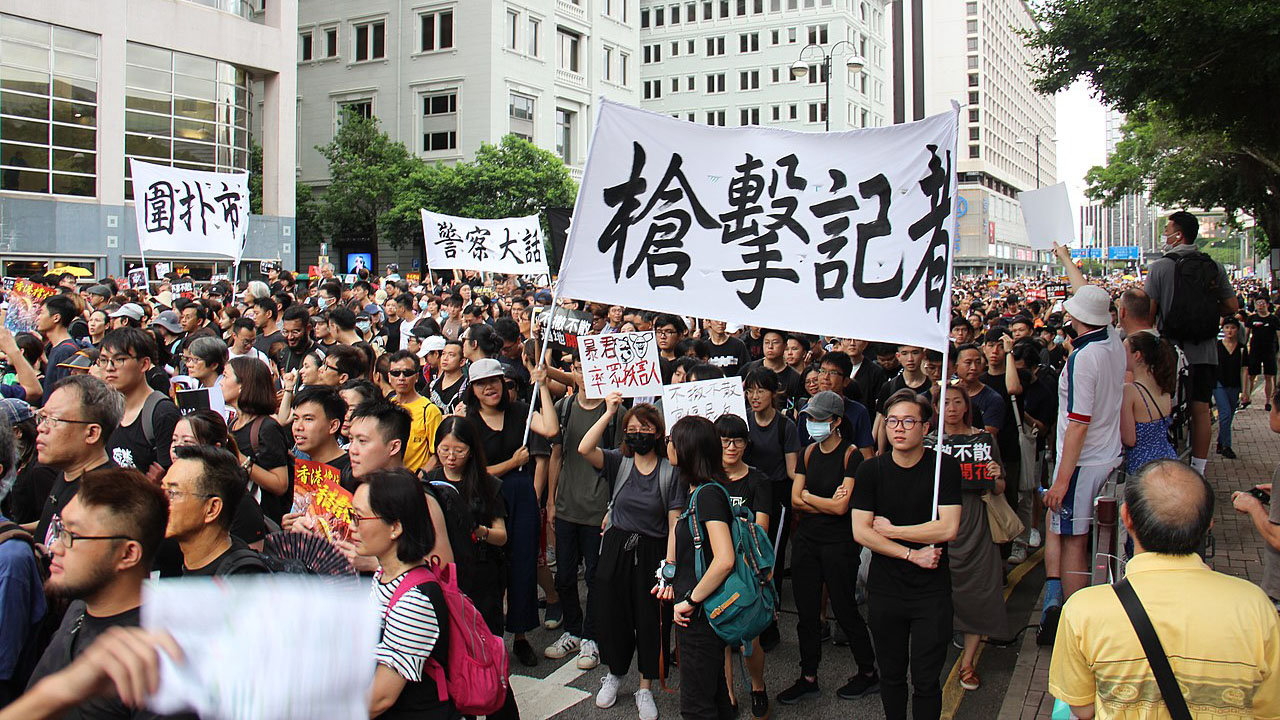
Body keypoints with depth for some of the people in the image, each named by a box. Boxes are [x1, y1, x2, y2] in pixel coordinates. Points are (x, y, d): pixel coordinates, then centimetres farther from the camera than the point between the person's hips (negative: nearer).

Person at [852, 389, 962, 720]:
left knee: (926, 680, 2)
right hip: (884, 589, 2)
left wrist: (891, 530, -8)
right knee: (891, 675, 13)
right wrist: (912, 554, -13)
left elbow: (947, 529, -14)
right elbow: (860, 532, -7)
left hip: (931, 590, -2)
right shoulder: (869, 471, -1)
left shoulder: (945, 467, -5)